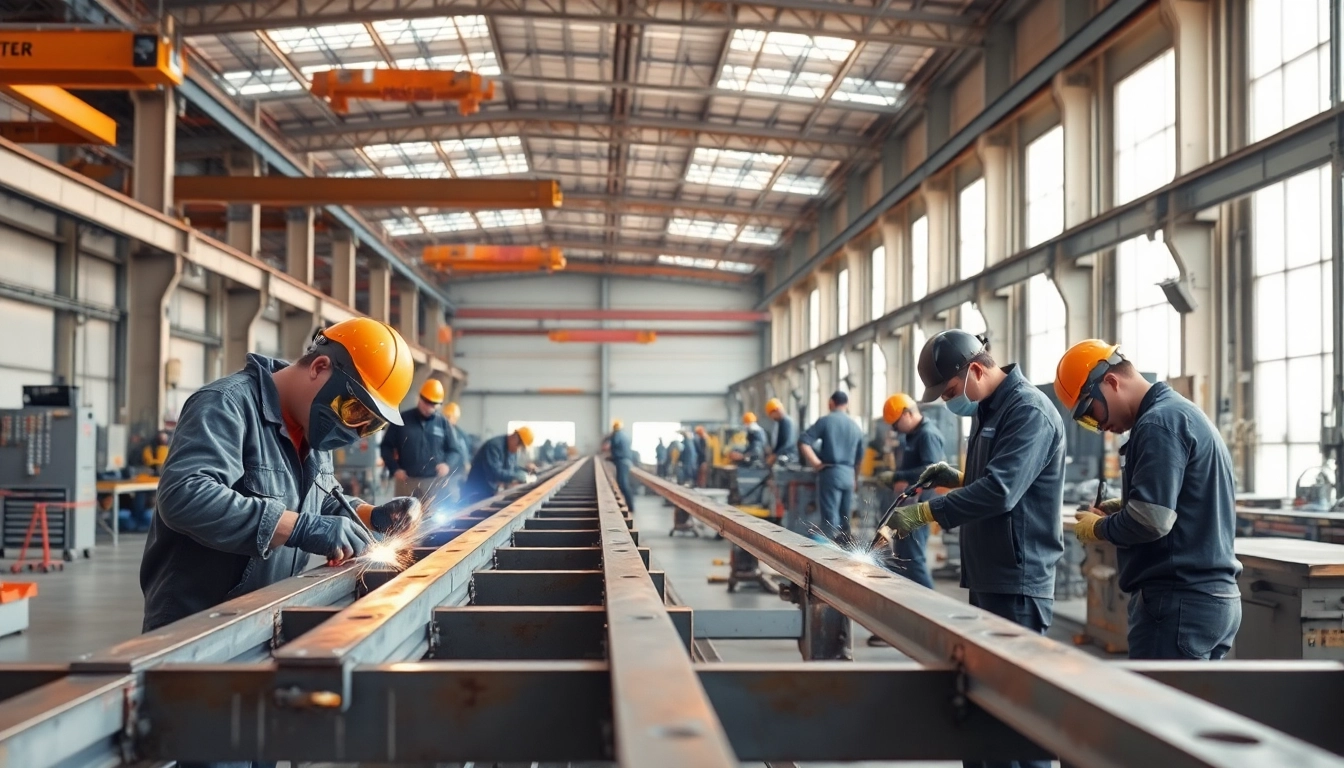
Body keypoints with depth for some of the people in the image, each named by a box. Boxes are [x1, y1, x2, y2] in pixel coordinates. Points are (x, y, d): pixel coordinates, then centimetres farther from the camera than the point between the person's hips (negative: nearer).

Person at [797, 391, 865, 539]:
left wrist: (816, 463, -8)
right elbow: (860, 457, 19)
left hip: (831, 473, -5)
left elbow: (803, 442, -13)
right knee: (844, 519, 12)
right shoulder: (856, 427, 13)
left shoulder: (825, 421, -2)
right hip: (849, 475, 5)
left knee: (830, 518, -8)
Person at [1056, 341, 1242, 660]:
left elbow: (1152, 520, -23)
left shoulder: (1158, 422, -15)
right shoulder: (1184, 413, 17)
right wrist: (1122, 507, 11)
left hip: (1179, 601, -10)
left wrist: (1099, 527, -5)